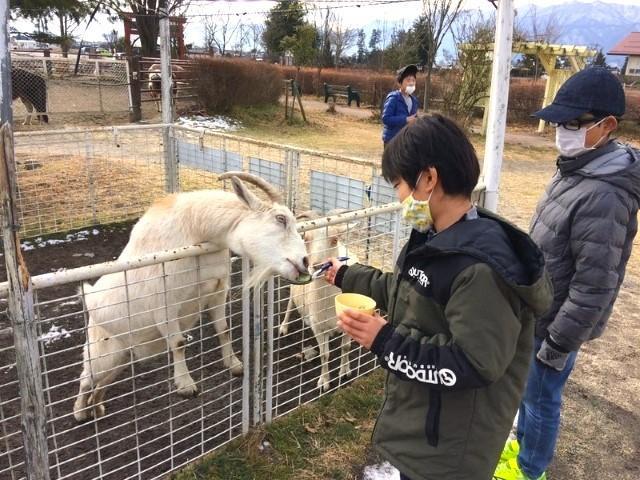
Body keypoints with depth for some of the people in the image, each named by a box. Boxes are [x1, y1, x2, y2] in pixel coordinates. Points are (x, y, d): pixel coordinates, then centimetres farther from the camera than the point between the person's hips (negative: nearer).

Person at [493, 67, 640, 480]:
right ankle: (523, 442, 49)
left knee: (541, 396, 12)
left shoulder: (603, 196, -29)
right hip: (536, 313, 9)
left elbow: (594, 285, -26)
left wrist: (558, 345, -18)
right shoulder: (576, 169, 1)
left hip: (556, 323, -9)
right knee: (527, 386, 25)